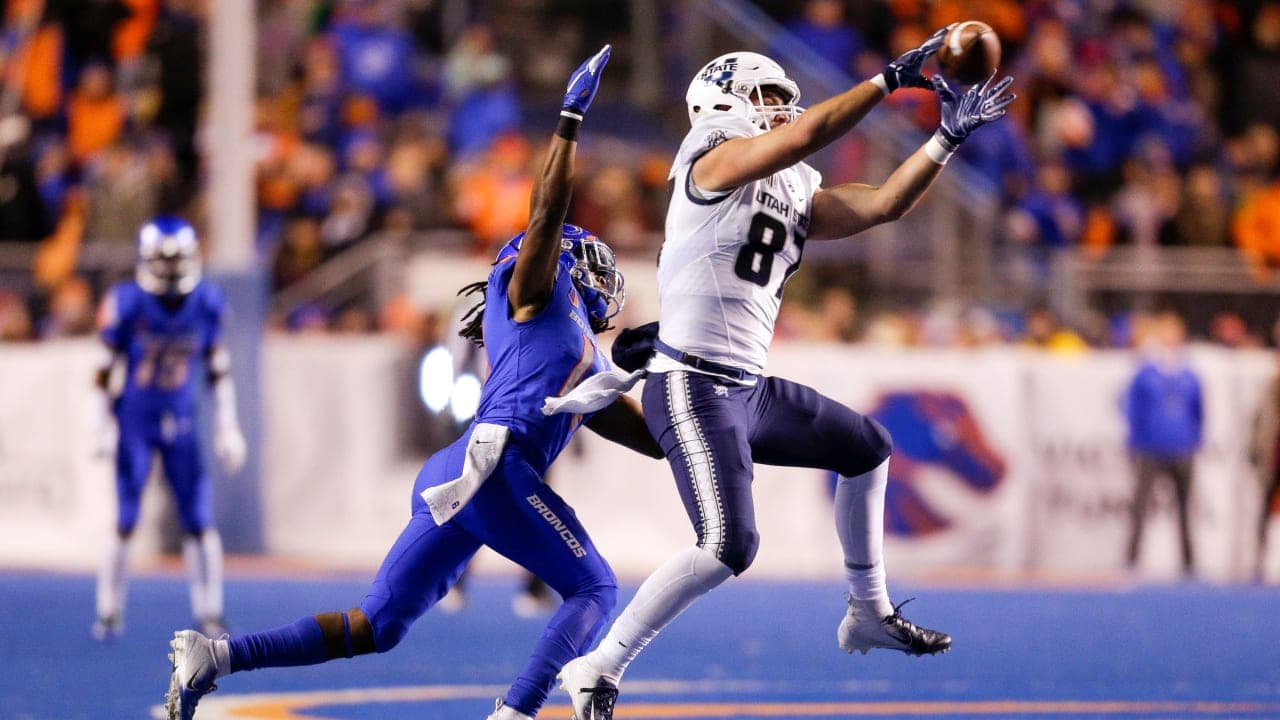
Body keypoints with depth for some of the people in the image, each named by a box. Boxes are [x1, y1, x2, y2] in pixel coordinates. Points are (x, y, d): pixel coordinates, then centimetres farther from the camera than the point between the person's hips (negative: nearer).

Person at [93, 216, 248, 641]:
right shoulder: (128, 304, -14)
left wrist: (227, 426, 4)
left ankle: (209, 613, 6)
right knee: (125, 522, -2)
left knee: (199, 522, -1)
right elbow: (108, 367, -5)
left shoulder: (207, 303, -5)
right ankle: (109, 612, 9)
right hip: (135, 425, -3)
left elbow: (218, 368, 6)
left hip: (181, 424, 3)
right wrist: (105, 427, -7)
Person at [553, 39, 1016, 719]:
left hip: (748, 391, 10)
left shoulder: (794, 198, 15)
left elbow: (883, 203, 14)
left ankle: (870, 614, 35)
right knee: (728, 547, -21)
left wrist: (948, 136, 8)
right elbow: (803, 136, -23)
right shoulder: (715, 161, -9)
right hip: (692, 389, -10)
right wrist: (889, 80, -16)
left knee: (866, 448, 23)